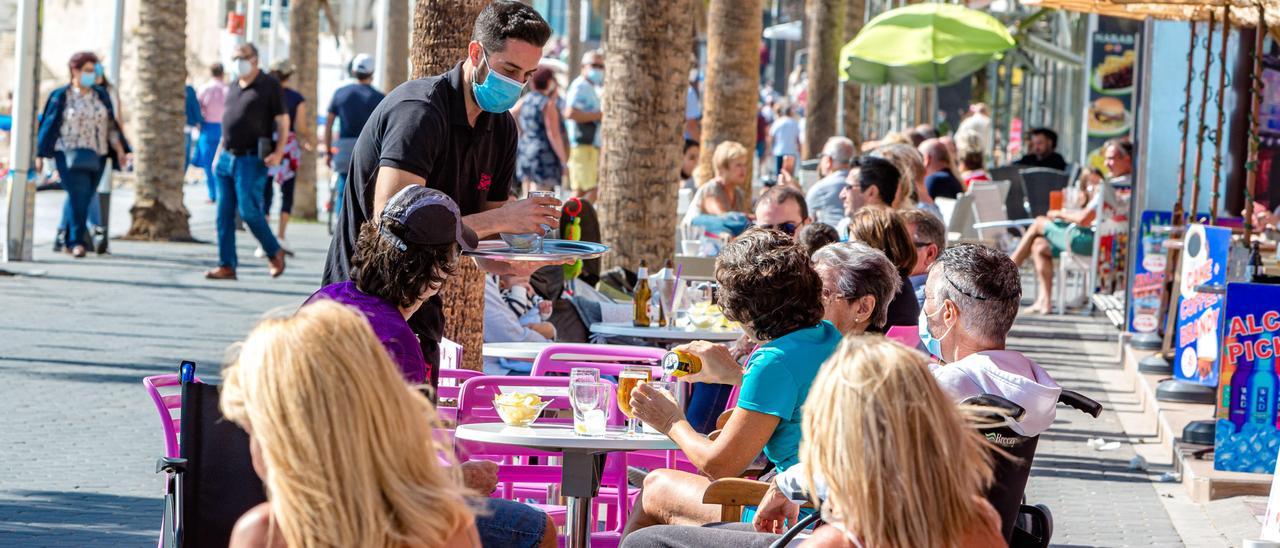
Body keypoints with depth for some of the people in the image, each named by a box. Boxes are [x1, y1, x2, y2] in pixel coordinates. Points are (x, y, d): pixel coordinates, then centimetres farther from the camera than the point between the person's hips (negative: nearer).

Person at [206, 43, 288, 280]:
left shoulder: (269, 86, -3)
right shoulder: (233, 87, 17)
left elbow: (283, 121, -4)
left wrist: (279, 152, -15)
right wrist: (219, 153, 19)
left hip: (251, 160, -7)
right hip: (227, 159, 7)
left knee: (249, 211, -11)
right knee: (224, 214, 2)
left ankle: (274, 253, 10)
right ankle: (226, 266, 4)